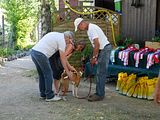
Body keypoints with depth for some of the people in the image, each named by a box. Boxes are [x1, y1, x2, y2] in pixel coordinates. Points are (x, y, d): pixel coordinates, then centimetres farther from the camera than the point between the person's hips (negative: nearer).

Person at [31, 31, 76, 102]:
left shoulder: (57, 35, 25)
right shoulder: (62, 40, -3)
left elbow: (63, 56, 28)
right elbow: (63, 58, -3)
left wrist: (69, 66, 29)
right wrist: (68, 72, 5)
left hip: (33, 51, 10)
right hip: (41, 54, -10)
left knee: (42, 75, 19)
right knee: (48, 74, 2)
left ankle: (43, 94, 28)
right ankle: (49, 96, 8)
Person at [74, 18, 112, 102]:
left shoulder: (91, 29, -17)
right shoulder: (90, 29, 16)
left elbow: (97, 44, -23)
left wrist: (93, 57, -17)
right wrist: (94, 57, 16)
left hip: (105, 49, -11)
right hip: (102, 49, 11)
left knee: (100, 73, -8)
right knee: (99, 73, 13)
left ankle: (100, 95, -4)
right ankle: (99, 93, 20)